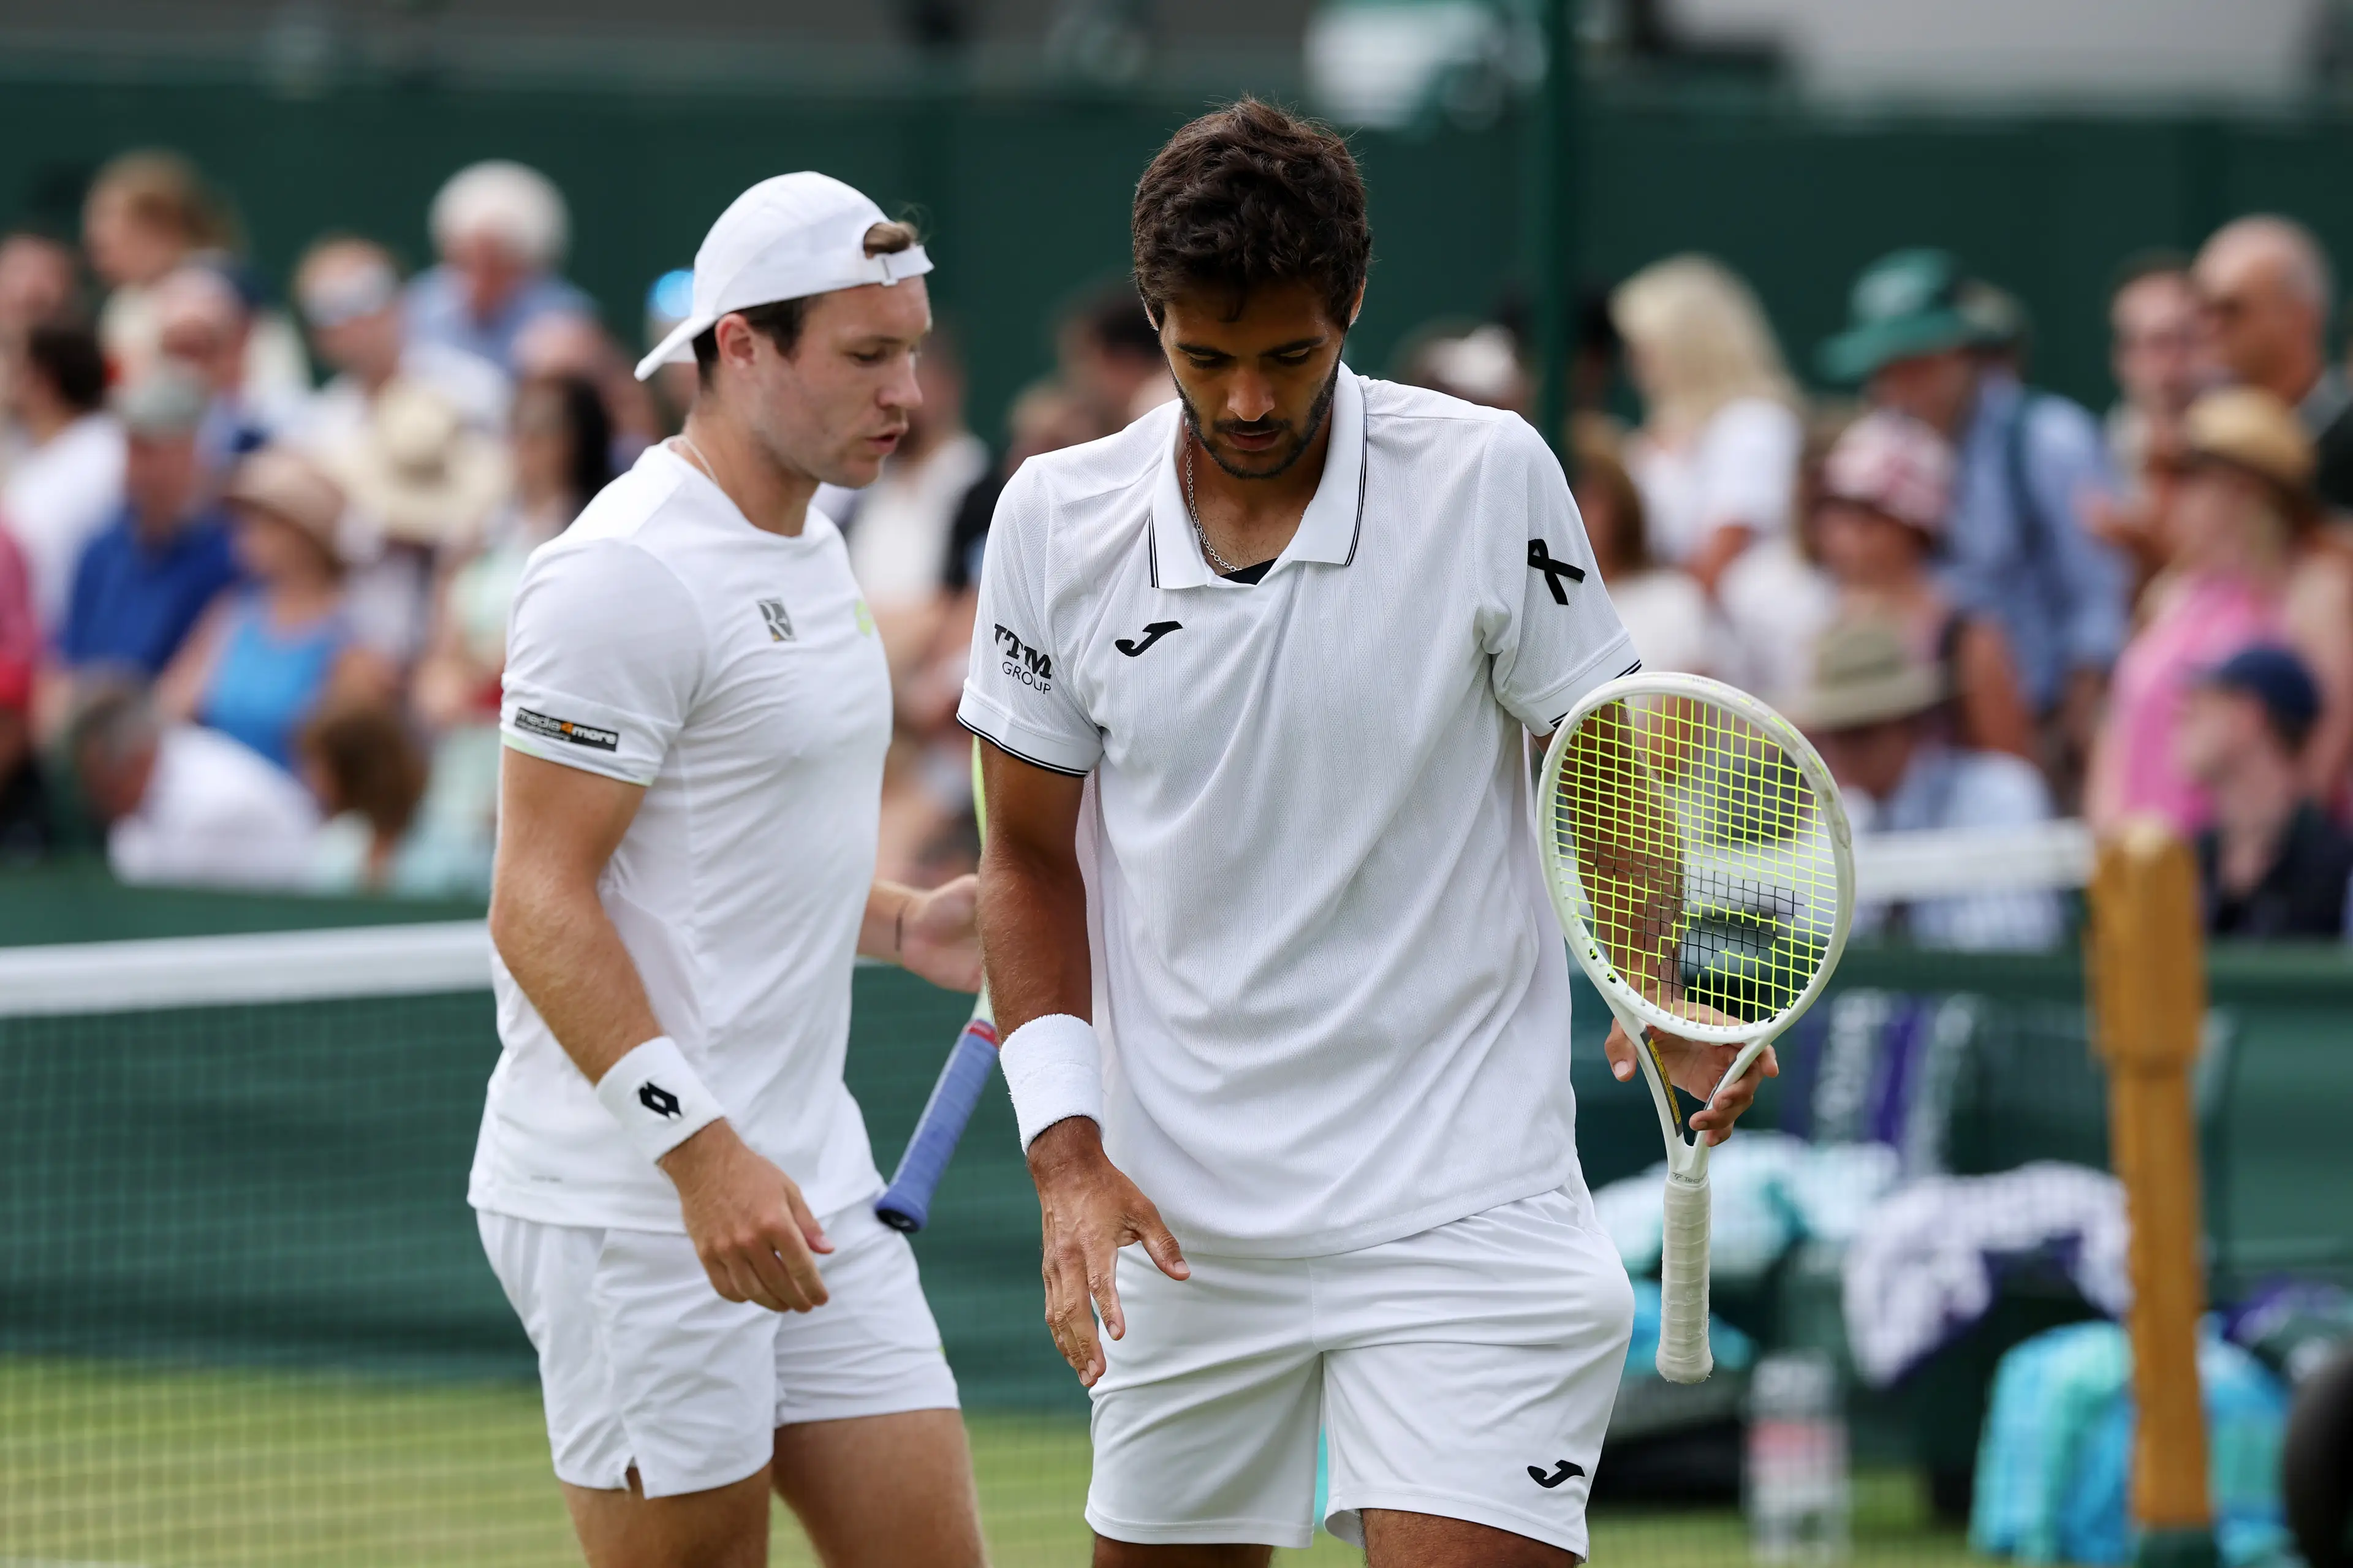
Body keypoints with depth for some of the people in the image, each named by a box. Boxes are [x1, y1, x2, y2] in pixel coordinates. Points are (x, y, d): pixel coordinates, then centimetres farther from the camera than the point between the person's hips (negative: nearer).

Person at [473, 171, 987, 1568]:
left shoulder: (811, 552, 16)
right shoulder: (625, 574, -14)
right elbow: (540, 902, -18)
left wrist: (906, 924, 9)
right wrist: (700, 1150, -26)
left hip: (808, 1188, 9)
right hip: (637, 1204, -9)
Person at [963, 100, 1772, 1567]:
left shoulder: (1487, 479, -7)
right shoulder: (1058, 520, 0)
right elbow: (1032, 861, 8)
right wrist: (1069, 1153, -4)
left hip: (1459, 1210, -3)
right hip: (1181, 1215, 3)